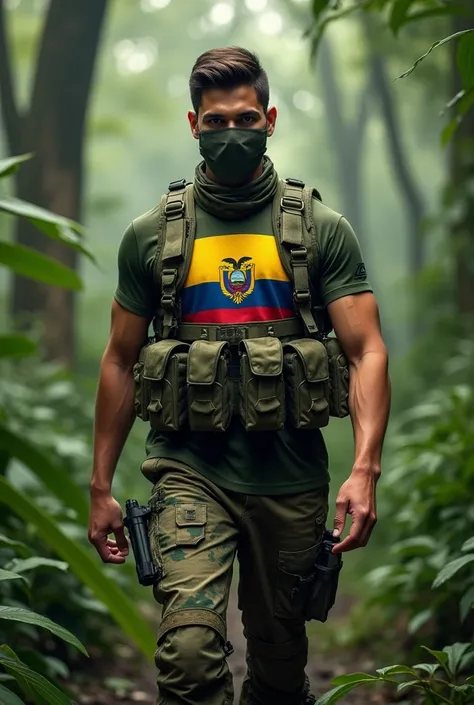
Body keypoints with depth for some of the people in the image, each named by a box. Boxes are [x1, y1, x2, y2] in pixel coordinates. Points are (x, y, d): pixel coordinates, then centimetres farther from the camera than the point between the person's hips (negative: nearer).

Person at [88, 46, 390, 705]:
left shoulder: (323, 228, 2)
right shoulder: (150, 235, 5)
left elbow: (367, 352, -4)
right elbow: (120, 362, 11)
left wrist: (365, 469, -18)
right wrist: (100, 488, 8)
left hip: (291, 476, 1)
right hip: (191, 469, 0)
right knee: (189, 647, -20)